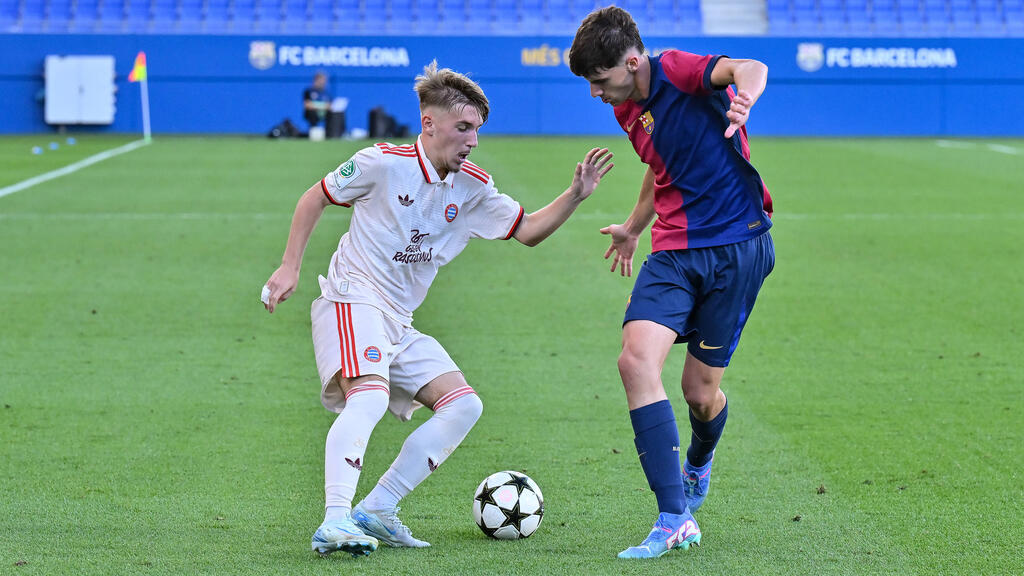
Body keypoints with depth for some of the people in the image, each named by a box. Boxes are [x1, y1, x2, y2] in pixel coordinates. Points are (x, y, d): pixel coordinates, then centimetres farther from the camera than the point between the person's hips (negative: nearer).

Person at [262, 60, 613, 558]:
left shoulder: (472, 189, 5)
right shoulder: (383, 164, -11)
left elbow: (528, 229, 10)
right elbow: (315, 198, 1)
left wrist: (575, 195, -6)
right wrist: (290, 268, -2)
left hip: (399, 324, 8)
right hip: (351, 300, -8)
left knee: (463, 405, -2)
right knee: (371, 395, -32)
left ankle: (376, 512, -5)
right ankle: (334, 522, -41)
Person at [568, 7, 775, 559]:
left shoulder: (678, 72, -13)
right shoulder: (627, 110, 11)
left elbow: (749, 68, -33)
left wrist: (744, 96, -57)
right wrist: (633, 227, 44)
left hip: (736, 245, -6)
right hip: (673, 249, 6)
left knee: (701, 393, 1)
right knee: (636, 359, -18)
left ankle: (697, 466, 39)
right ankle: (675, 520, -17)